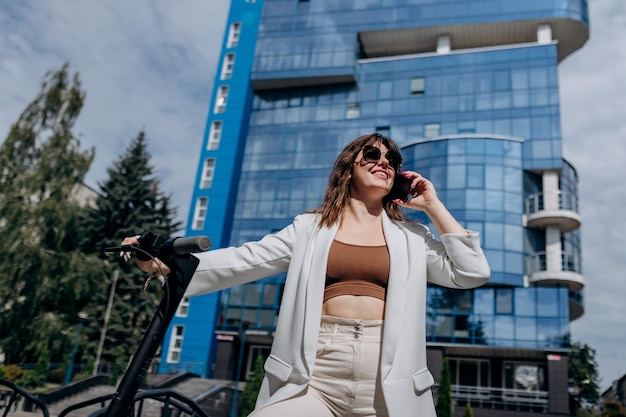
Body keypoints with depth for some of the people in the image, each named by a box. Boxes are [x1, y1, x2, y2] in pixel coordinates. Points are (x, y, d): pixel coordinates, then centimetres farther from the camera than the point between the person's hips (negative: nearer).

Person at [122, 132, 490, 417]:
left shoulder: (412, 237, 13)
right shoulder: (310, 228, 11)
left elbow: (472, 273, 4)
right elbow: (244, 262, 3)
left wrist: (433, 206, 7)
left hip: (389, 382, 1)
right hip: (316, 377, -1)